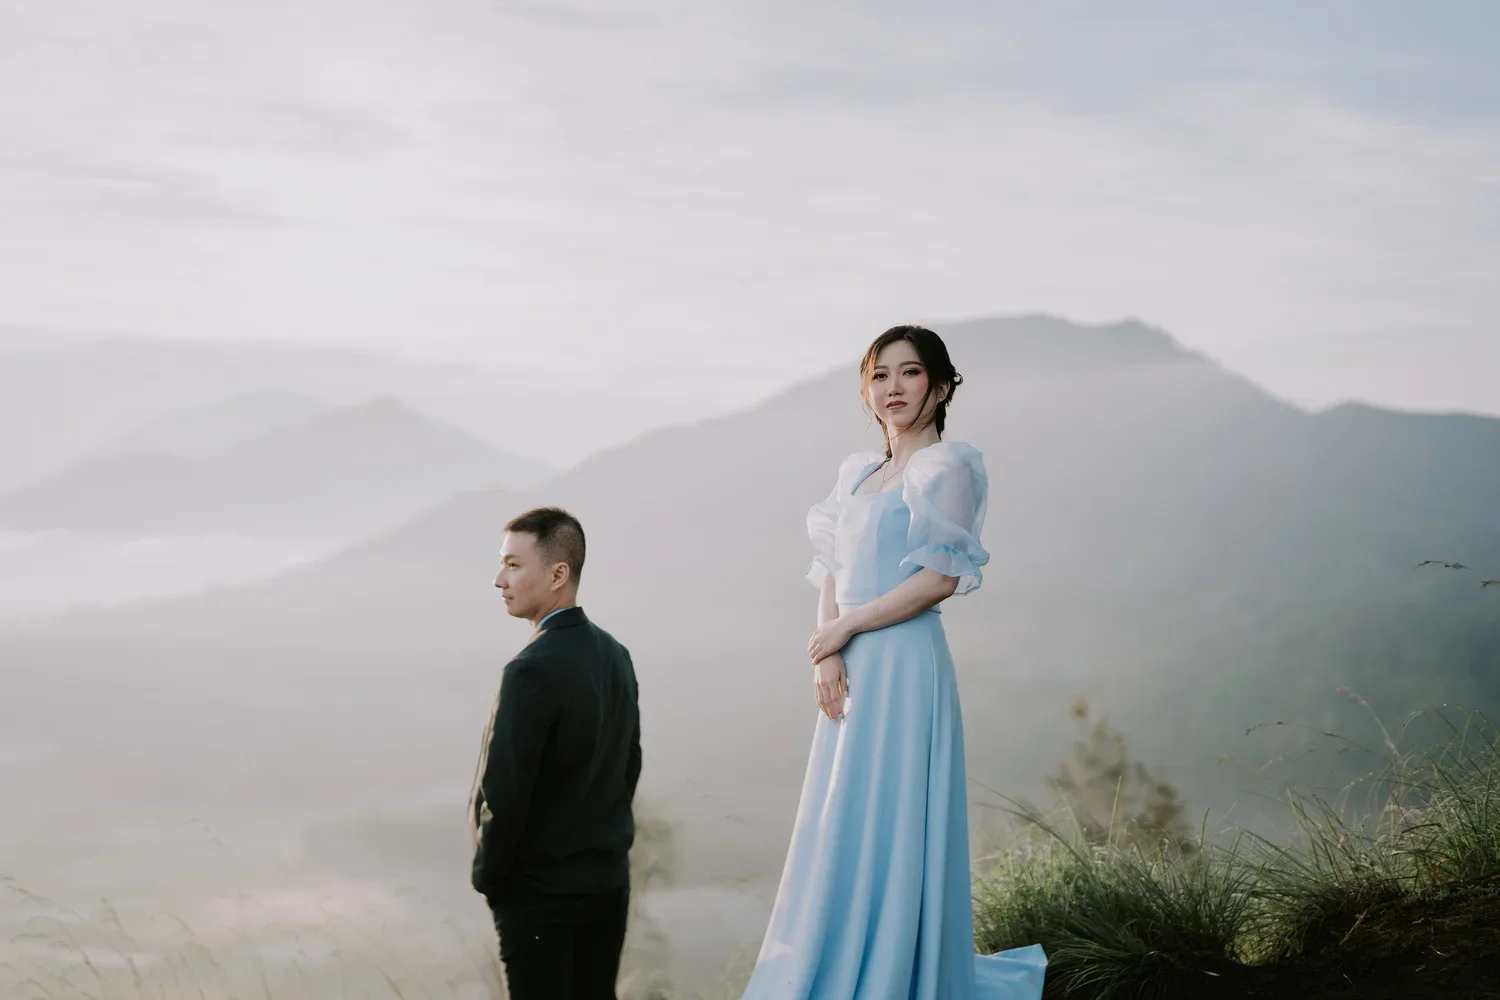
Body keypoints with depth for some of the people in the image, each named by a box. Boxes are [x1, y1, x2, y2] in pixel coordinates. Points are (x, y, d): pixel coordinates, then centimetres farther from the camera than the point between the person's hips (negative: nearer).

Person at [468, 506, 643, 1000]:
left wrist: (488, 879, -7)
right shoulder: (614, 653, 3)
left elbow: (505, 793, -21)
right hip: (610, 879, 7)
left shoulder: (533, 671, -22)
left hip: (541, 890, -7)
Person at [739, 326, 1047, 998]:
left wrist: (845, 628, -10)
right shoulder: (859, 472, 17)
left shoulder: (946, 466, -5)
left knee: (883, 834, -6)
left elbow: (940, 576, -14)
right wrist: (827, 656, -5)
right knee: (839, 836, 10)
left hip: (903, 668, -8)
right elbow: (832, 571, 12)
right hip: (854, 672, 8)